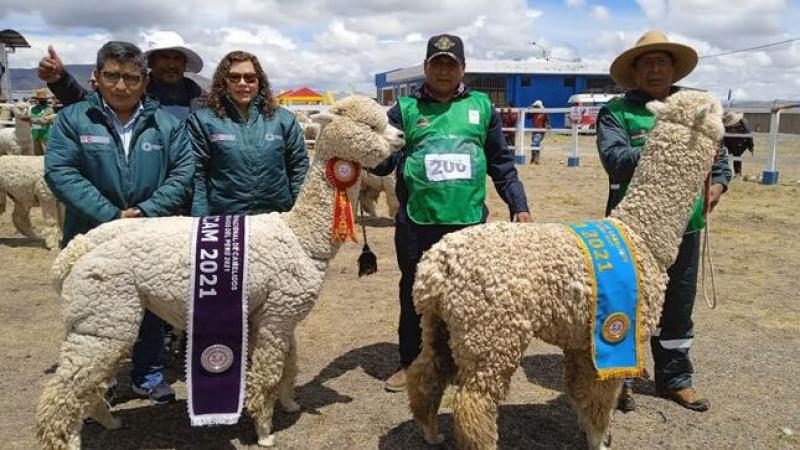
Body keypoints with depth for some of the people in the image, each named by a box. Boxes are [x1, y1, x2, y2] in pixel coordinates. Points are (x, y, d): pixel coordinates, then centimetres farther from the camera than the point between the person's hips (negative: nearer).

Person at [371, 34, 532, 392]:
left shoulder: (481, 106, 9)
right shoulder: (406, 108, 5)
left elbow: (501, 163, 12)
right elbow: (382, 161, -1)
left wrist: (518, 205, 7)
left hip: (469, 222, 1)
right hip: (417, 223, 0)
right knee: (414, 295, 11)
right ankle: (410, 364, 29)